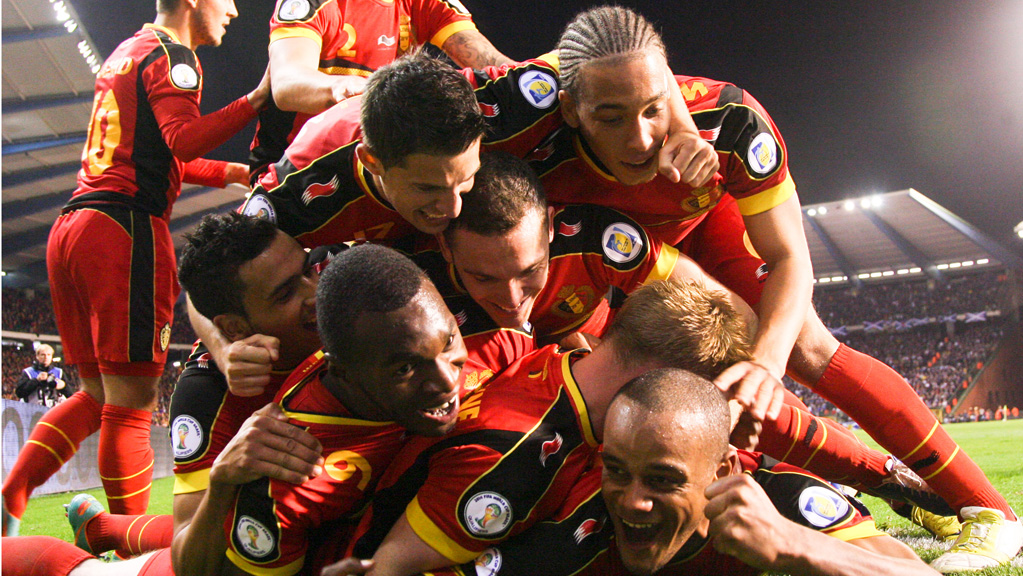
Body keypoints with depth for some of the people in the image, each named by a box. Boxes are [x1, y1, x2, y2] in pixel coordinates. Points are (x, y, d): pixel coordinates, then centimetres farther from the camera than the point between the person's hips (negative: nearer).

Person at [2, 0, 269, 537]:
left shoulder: (126, 51, 25)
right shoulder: (172, 56, -2)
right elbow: (181, 139, -19)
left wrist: (237, 172, 29)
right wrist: (256, 100, -26)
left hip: (69, 227, 9)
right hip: (125, 228, -9)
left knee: (97, 395, 17)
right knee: (130, 403, -6)